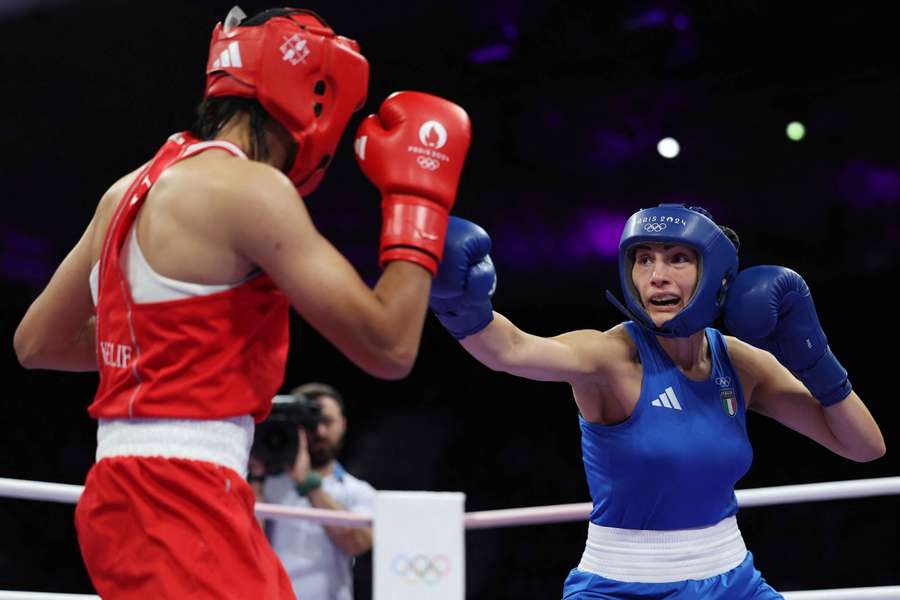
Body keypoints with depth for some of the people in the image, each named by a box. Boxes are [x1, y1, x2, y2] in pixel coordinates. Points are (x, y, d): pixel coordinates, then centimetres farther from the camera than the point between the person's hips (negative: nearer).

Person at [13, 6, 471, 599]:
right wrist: (416, 198, -3)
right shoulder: (248, 187, -12)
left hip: (134, 491, 10)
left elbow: (37, 342, 22)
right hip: (179, 503, -10)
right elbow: (389, 347, -13)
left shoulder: (132, 189, 13)